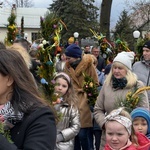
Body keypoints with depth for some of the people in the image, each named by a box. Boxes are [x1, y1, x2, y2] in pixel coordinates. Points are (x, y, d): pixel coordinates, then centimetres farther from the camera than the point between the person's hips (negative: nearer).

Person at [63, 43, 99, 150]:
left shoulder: (88, 65, -3)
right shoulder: (68, 66, 10)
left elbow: (95, 84, 2)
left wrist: (85, 92, -7)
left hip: (85, 101, -4)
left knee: (82, 134, -8)